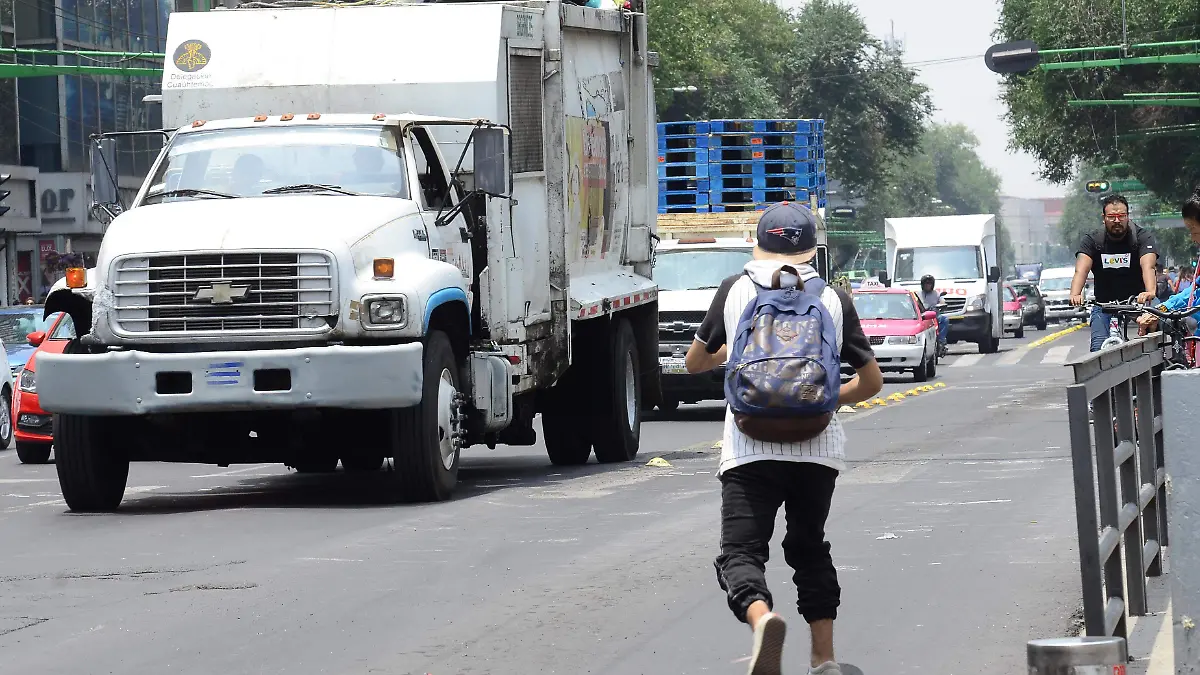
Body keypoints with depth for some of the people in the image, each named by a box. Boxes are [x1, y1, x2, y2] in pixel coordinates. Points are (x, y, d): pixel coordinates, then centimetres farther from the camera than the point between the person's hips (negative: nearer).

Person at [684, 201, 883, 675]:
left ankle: (761, 616, -36)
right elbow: (871, 382, 10)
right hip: (818, 446, 2)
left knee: (741, 551, -5)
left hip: (751, 447, -2)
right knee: (810, 548, 19)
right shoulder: (834, 299, 7)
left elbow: (694, 363, 19)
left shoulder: (735, 290, 7)